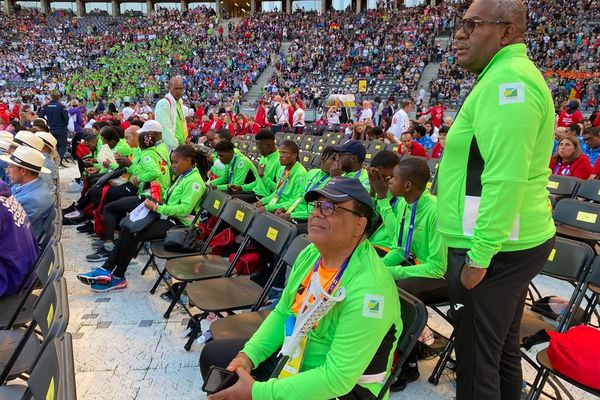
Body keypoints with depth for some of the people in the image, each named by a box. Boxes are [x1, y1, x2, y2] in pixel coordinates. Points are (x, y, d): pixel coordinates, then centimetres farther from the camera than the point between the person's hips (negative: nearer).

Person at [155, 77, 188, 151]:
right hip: (169, 147, -8)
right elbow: (166, 129, -18)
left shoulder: (180, 102, 15)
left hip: (181, 145, 8)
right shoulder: (163, 104, -12)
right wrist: (175, 146, -19)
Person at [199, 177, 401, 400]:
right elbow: (282, 313, 6)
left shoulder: (369, 287, -30)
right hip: (293, 353, 7)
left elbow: (337, 377, -31)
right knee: (213, 355, 10)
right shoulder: (311, 253, -6)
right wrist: (248, 355, -9)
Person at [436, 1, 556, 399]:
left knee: (476, 362, 3)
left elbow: (505, 179, -26)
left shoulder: (507, 79, -17)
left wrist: (479, 256, -21)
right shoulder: (509, 76, 17)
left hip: (495, 250, -10)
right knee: (502, 352, 21)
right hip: (513, 242, 10)